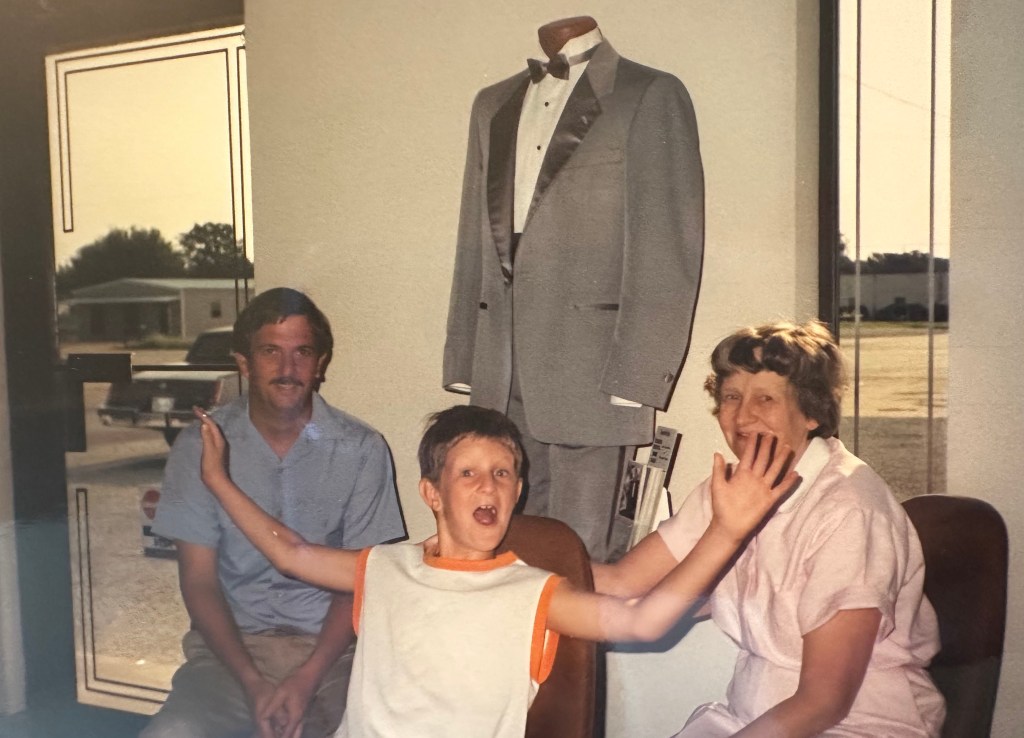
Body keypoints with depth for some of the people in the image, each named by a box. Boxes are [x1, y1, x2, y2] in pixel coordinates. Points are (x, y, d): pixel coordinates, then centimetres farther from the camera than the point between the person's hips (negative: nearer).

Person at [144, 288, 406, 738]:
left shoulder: (361, 450, -3)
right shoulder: (200, 446, -1)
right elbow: (198, 581, -1)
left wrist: (308, 678, -13)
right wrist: (253, 683, -12)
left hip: (327, 648, -1)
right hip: (231, 642, 1)